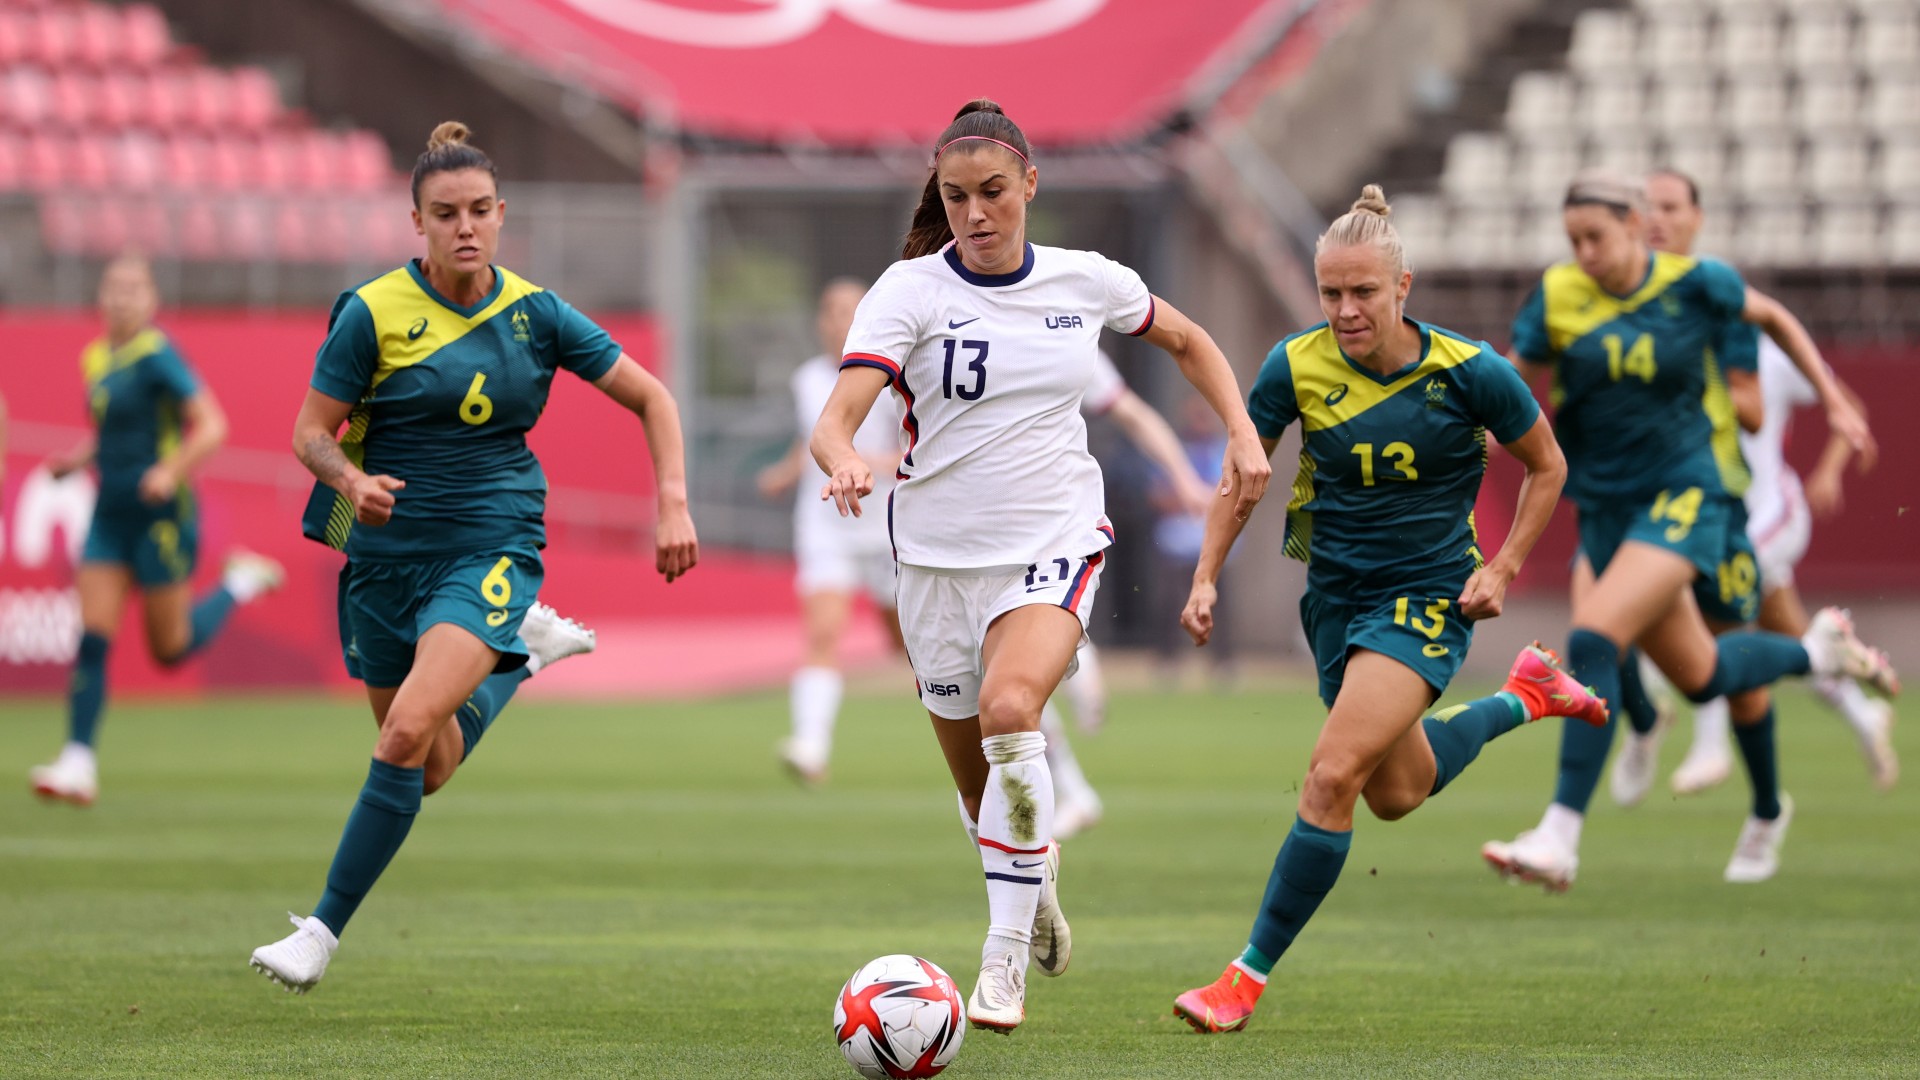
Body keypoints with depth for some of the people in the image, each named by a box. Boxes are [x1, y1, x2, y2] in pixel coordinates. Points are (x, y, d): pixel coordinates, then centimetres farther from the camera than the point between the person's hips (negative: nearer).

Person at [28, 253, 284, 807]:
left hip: (161, 515, -6)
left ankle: (242, 580, 27)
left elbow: (211, 427, -18)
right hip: (111, 514, 6)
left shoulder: (157, 356, -13)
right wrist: (76, 460, 8)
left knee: (171, 648, 4)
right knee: (92, 638, -6)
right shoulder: (96, 359, 10)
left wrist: (171, 471, -32)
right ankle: (79, 765, -8)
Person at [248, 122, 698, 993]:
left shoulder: (535, 313, -1)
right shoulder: (374, 312, -7)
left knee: (408, 733, -23)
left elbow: (650, 397, 7)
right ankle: (518, 655, 44)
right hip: (387, 554, 2)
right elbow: (311, 433, -5)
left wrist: (672, 502, -4)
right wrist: (353, 480, -26)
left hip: (492, 548, -1)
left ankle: (324, 930, -14)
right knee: (430, 772, 14)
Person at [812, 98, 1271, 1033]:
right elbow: (837, 414, -20)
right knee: (977, 783, 12)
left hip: (1054, 545, -1)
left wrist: (1242, 432, 6)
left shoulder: (1087, 282, 0)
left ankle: (1005, 958, -24)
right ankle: (1036, 877, 47)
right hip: (938, 557, 1)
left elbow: (1188, 342, 20)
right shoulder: (910, 290, -8)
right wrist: (844, 463, -43)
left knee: (1009, 710, -30)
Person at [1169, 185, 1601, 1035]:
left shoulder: (1468, 372, -15)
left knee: (1334, 773, -21)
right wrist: (1207, 577, -6)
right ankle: (1526, 695, 47)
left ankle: (1248, 978, -13)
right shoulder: (1296, 367, -10)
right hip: (1336, 592, 5)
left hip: (1429, 593, -5)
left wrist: (1503, 567, -6)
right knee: (1396, 793, 19)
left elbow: (1547, 467, 1)